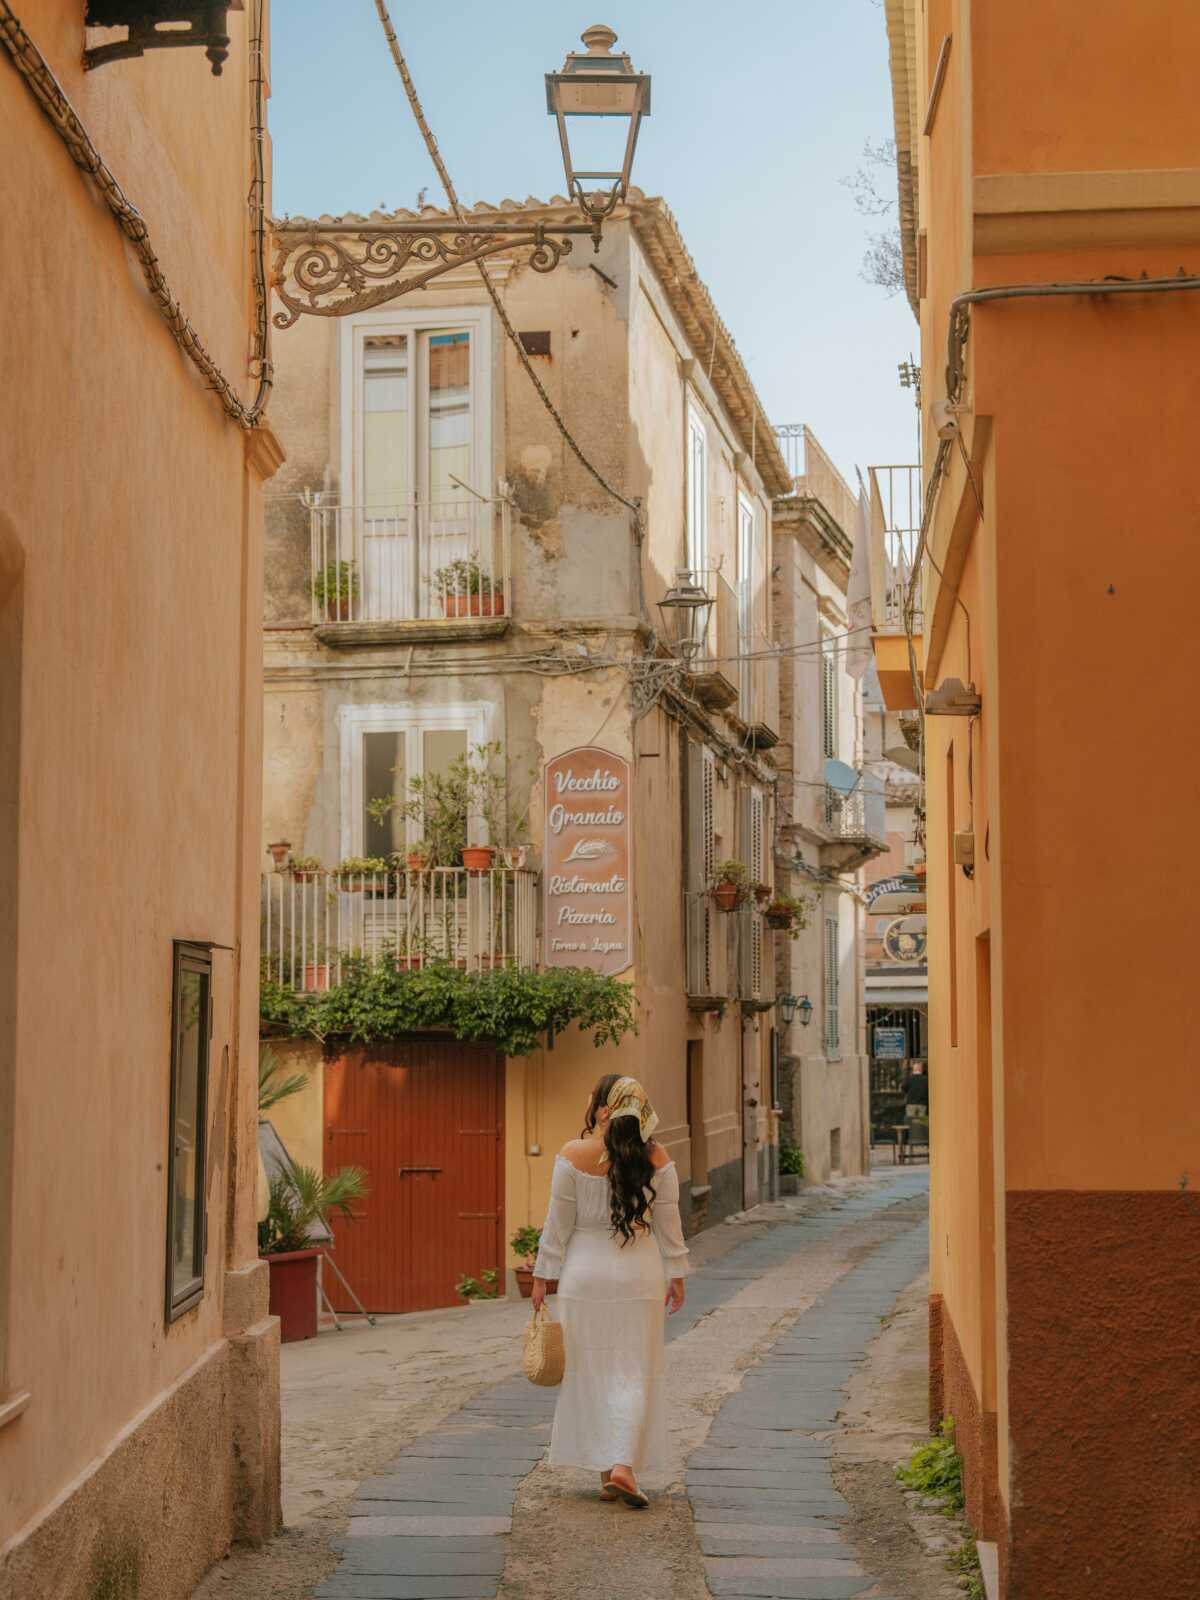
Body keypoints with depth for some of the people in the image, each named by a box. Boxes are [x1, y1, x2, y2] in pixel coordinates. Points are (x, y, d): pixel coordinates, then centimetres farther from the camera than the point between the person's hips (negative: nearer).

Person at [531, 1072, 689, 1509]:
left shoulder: (573, 1156, -11)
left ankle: (605, 1471, 14)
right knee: (635, 1372, 5)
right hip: (639, 1277, 1)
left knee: (592, 1372, 10)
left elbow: (558, 1224, -6)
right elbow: (668, 1224, 0)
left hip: (585, 1276, -1)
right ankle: (624, 1464, -9)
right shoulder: (657, 1159, -6)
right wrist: (676, 1276, 11)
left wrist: (543, 1276, 3)